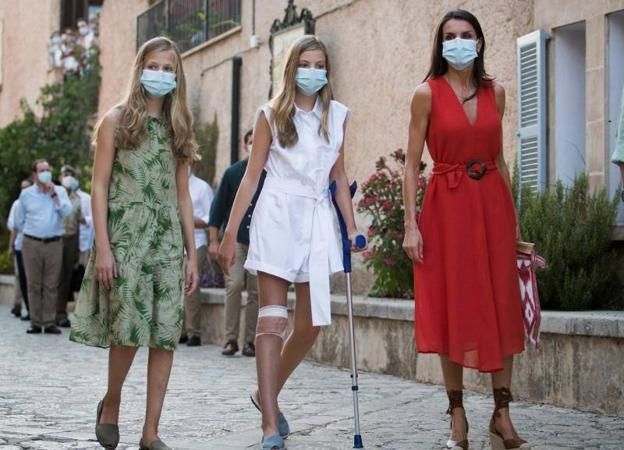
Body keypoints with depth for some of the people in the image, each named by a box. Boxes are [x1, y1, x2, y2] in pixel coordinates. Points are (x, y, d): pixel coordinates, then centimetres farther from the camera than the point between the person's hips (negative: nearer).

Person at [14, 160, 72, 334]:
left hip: (54, 243, 0)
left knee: (51, 285, 1)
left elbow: (67, 211, -9)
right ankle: (35, 323, 6)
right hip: (31, 244, 0)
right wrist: (32, 231, 12)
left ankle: (49, 322, 5)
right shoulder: (26, 194, 7)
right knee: (33, 284, 1)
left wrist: (53, 194, -11)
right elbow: (19, 221, 15)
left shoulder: (60, 191, 7)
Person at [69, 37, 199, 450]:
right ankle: (111, 403, 16)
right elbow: (100, 186, -2)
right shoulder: (117, 121, 4)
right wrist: (102, 246, -11)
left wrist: (192, 253, 8)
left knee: (165, 335, -2)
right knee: (129, 327, -12)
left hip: (167, 238, 4)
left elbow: (183, 196, 14)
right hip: (126, 233, -4)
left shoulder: (178, 128, 15)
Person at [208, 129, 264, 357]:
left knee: (256, 291, 2)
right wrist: (214, 240, 1)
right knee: (234, 285, -13)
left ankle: (250, 341, 8)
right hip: (236, 239, -1)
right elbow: (219, 207, 7)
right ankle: (231, 339, -7)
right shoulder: (233, 172, 5)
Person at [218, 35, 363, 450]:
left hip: (318, 219, 4)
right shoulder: (271, 115, 3)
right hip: (277, 216, -4)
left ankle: (267, 393, 29)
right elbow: (252, 175, 3)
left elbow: (339, 177, 15)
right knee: (272, 321, -7)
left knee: (311, 325, 5)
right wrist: (230, 234, -1)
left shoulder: (338, 116, 11)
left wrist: (351, 227, 9)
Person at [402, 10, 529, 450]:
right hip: (446, 206, -3)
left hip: (492, 203, 3)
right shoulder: (428, 94, -2)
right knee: (451, 308, 1)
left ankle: (502, 414, 8)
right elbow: (412, 163, -4)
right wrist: (410, 224, -11)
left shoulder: (495, 92, 8)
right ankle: (457, 414, 10)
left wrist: (513, 214, 10)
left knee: (501, 307, 1)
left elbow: (499, 158, 14)